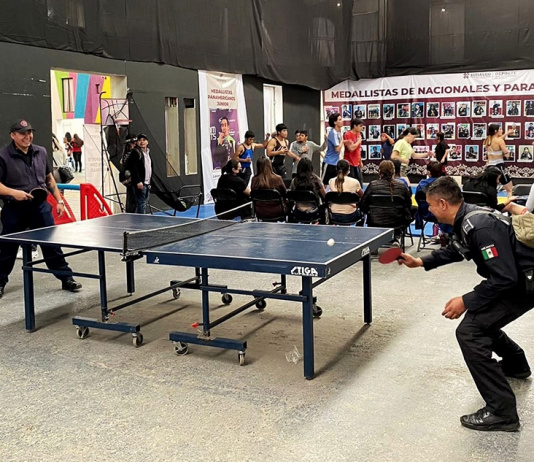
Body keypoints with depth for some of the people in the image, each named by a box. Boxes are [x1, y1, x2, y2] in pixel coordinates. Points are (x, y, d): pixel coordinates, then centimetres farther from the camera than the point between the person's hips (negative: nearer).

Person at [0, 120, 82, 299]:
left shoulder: (41, 152, 8)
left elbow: (49, 178, 17)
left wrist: (59, 200, 13)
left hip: (40, 207, 3)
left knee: (52, 244, 3)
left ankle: (66, 279, 11)